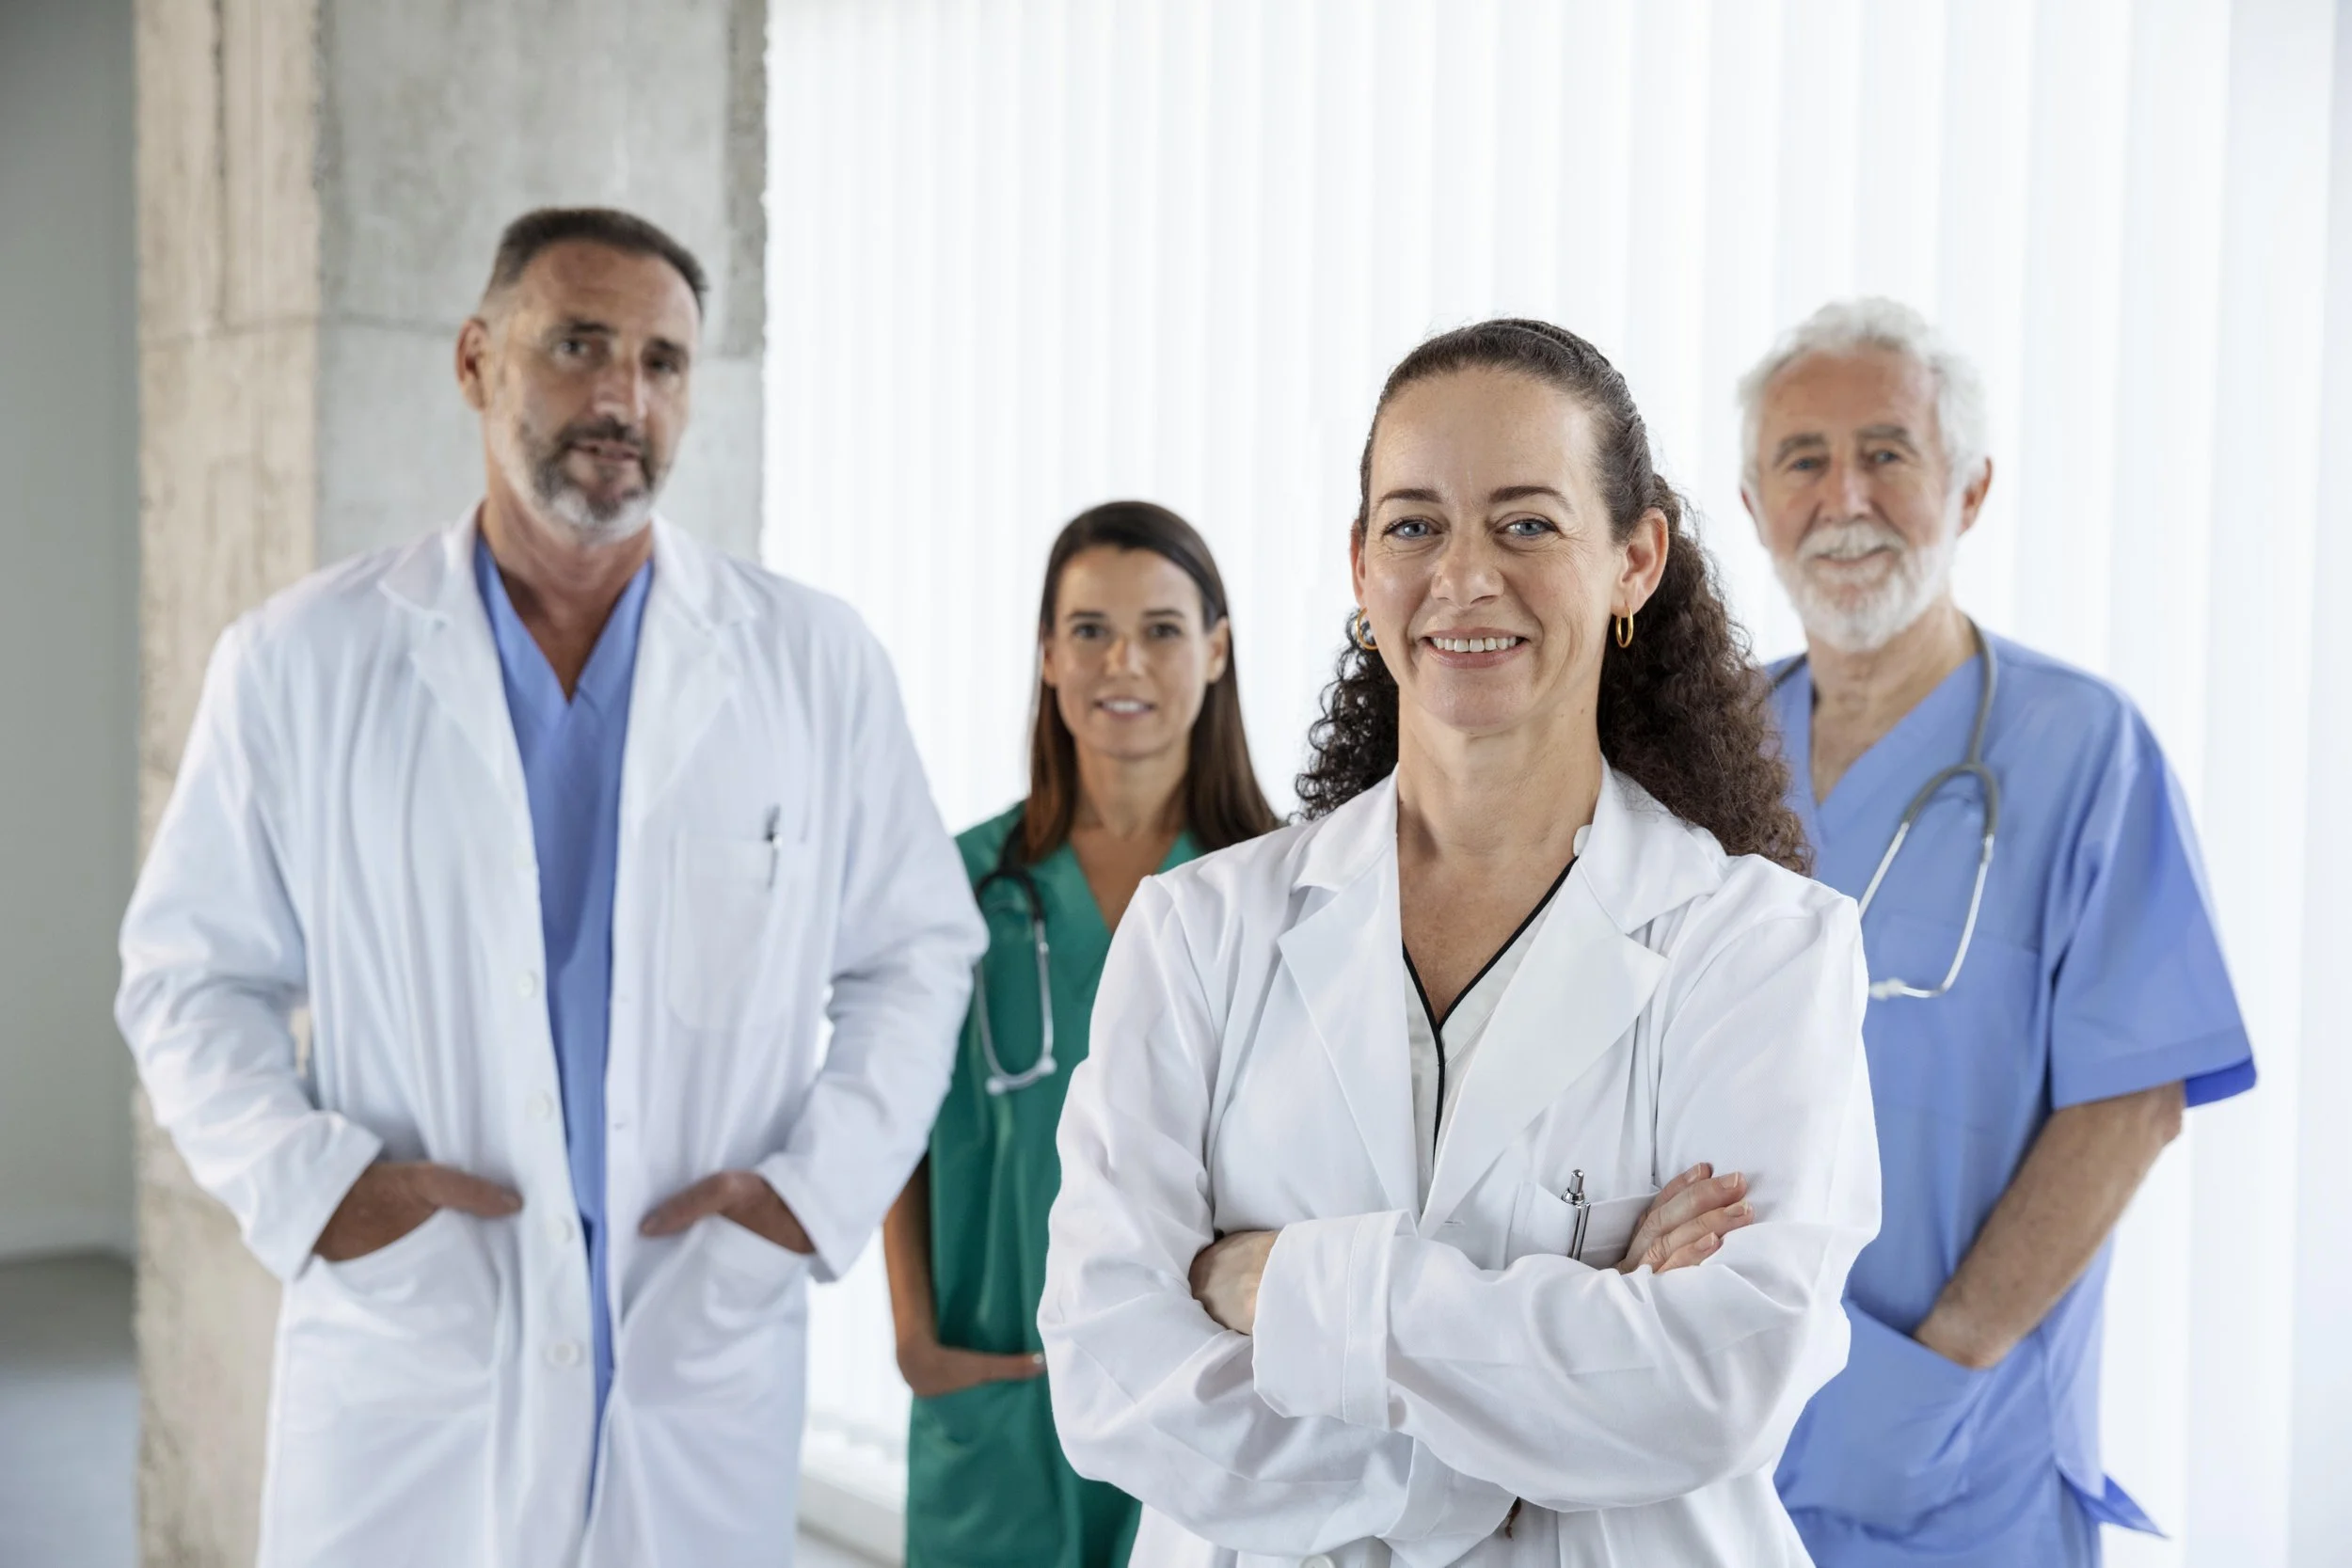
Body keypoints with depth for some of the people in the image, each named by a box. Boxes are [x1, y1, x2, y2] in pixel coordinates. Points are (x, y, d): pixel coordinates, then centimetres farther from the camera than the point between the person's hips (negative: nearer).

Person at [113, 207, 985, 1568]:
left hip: (705, 1371, 1)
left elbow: (915, 952, 7)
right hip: (401, 1369, 0)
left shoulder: (813, 663, 2)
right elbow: (195, 972, 6)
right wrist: (304, 1177, -10)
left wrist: (826, 1180, -6)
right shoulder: (302, 661, 1)